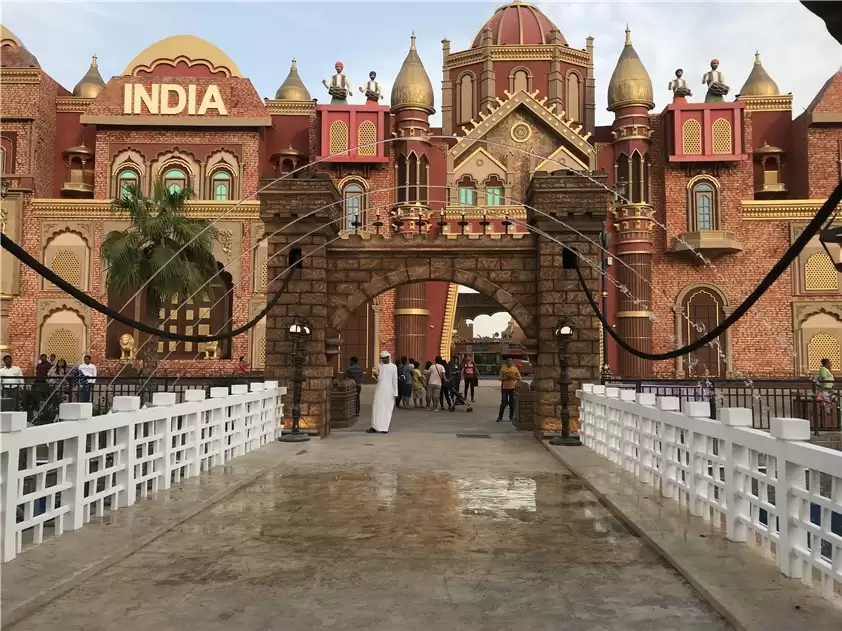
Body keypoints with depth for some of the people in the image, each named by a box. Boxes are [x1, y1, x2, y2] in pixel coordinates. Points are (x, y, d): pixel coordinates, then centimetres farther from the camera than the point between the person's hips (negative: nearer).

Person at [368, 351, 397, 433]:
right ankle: (375, 427, 2)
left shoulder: (393, 367, -1)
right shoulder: (380, 366, 10)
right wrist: (376, 375, -7)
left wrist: (395, 393, -6)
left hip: (389, 390, -3)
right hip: (380, 389, 3)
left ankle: (385, 428, 4)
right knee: (377, 407, -1)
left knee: (387, 409, 0)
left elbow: (395, 380, -2)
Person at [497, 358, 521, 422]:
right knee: (503, 402, -3)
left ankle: (511, 416, 17)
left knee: (512, 403, 6)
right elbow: (501, 378, 3)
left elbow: (519, 378, 6)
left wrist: (513, 377, -11)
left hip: (513, 388, 1)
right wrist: (506, 378, -15)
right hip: (505, 388, -1)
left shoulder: (515, 368, 4)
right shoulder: (503, 369, 3)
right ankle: (500, 417, 4)